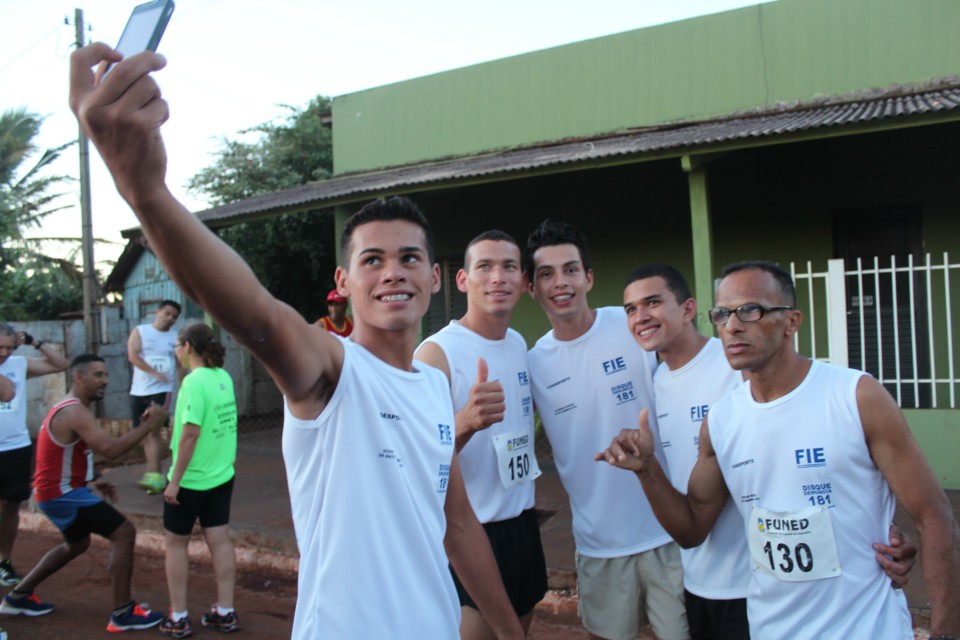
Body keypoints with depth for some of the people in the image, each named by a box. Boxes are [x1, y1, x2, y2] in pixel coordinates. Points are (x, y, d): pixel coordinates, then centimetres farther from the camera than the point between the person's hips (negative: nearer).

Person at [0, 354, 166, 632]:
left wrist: (92, 482, 13)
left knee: (77, 544, 30)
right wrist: (148, 425, -31)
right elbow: (111, 449, -35)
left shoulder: (69, 408, 11)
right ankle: (122, 613, -7)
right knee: (124, 533, -13)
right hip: (61, 494, -11)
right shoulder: (75, 413, -23)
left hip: (60, 490, 11)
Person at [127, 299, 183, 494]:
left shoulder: (176, 337, 5)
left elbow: (180, 366, 7)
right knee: (144, 434, 8)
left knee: (153, 431, -16)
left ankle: (154, 476, -19)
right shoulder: (139, 331, 3)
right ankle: (155, 475, 18)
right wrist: (154, 373, -18)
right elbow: (132, 356, -9)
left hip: (162, 390, -3)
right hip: (139, 391, 3)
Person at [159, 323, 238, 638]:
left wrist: (174, 480, -19)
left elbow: (190, 433, -23)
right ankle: (225, 612, 18)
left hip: (191, 479, -6)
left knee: (175, 542, 10)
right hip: (222, 476, 6)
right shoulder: (223, 377, 4)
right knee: (220, 541, 11)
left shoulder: (194, 381, -19)